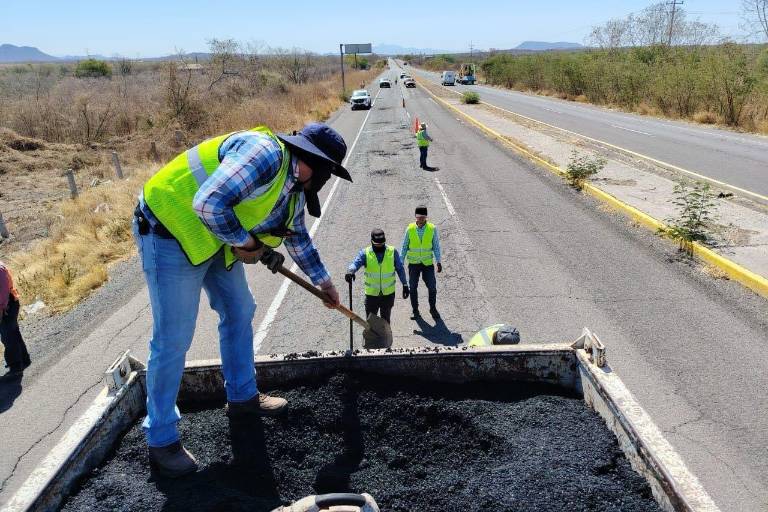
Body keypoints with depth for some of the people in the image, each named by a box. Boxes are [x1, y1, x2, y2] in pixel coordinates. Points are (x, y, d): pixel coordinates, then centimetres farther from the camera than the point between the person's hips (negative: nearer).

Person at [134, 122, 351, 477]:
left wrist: (323, 281, 32)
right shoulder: (265, 153, -25)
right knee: (173, 339, -5)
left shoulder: (294, 186, 7)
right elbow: (209, 203, -34)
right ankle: (161, 440, 11)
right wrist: (245, 242, -19)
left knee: (240, 312, 16)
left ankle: (242, 397, 34)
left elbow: (299, 238, 23)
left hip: (218, 238, 10)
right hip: (172, 229, -10)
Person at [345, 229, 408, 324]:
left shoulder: (392, 252, -5)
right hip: (371, 294, -1)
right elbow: (356, 263, -26)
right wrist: (350, 271, -49)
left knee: (386, 321, 17)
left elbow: (400, 269, 4)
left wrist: (405, 285, 4)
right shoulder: (365, 253, -10)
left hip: (388, 294, 1)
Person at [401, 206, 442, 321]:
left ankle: (433, 309, 24)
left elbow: (436, 246, 1)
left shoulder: (432, 229, -5)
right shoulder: (410, 229, -5)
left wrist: (438, 262, -3)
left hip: (428, 263, 0)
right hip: (413, 264, 0)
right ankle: (415, 311, 21)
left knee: (432, 287, 2)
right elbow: (404, 246, 2)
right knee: (413, 288, 6)